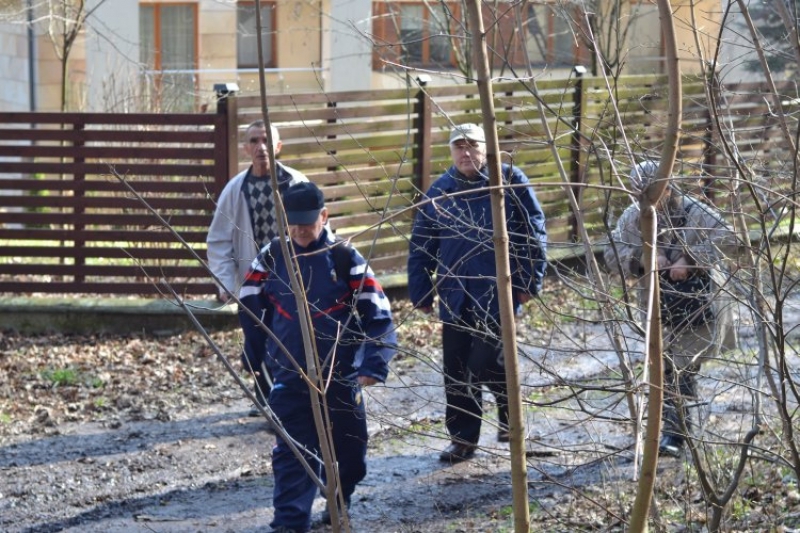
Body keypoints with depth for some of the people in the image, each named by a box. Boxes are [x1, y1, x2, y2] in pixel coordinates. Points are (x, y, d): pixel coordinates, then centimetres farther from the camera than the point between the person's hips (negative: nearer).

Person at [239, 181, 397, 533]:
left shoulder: (345, 258, -9)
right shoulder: (272, 257, -2)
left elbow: (377, 314, -10)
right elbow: (251, 304, 11)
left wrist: (373, 365, -18)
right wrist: (259, 350, 13)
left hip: (341, 375, -1)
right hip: (289, 376, 1)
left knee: (348, 447, 14)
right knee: (292, 451, -5)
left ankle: (340, 503, 38)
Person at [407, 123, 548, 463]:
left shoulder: (509, 181, -4)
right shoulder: (439, 191, 5)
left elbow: (534, 233, -3)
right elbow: (421, 245, 10)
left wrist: (529, 281, -5)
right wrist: (420, 292, 8)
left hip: (497, 291, -4)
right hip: (455, 295, 4)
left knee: (486, 362, -10)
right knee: (456, 370, 6)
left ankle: (510, 412, 20)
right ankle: (462, 438, 19)